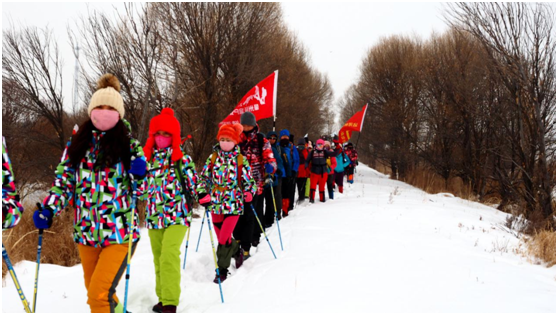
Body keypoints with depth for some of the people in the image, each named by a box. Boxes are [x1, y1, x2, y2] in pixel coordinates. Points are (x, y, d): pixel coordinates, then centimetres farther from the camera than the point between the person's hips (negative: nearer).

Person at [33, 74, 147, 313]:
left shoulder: (129, 145, 1)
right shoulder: (77, 143, 8)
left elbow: (141, 189, 3)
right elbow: (64, 181, 10)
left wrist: (139, 174, -19)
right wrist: (48, 209, -5)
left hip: (120, 232, -4)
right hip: (86, 231, 4)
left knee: (99, 294, -17)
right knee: (95, 295, 16)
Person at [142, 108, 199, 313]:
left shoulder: (182, 159, -3)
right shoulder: (148, 159, 8)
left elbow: (194, 183, 0)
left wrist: (202, 196, -12)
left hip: (177, 215, -5)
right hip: (154, 217, 5)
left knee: (169, 256, -19)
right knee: (158, 260, 14)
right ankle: (163, 298, 29)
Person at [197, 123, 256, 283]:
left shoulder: (241, 159, 0)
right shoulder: (213, 157, 5)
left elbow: (248, 180, 6)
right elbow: (204, 177, 9)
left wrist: (249, 194, -10)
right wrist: (202, 193, -5)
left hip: (234, 203, -3)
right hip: (216, 203, 3)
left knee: (224, 238, -11)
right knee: (222, 237, 12)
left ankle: (222, 269, 4)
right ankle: (237, 251, 42)